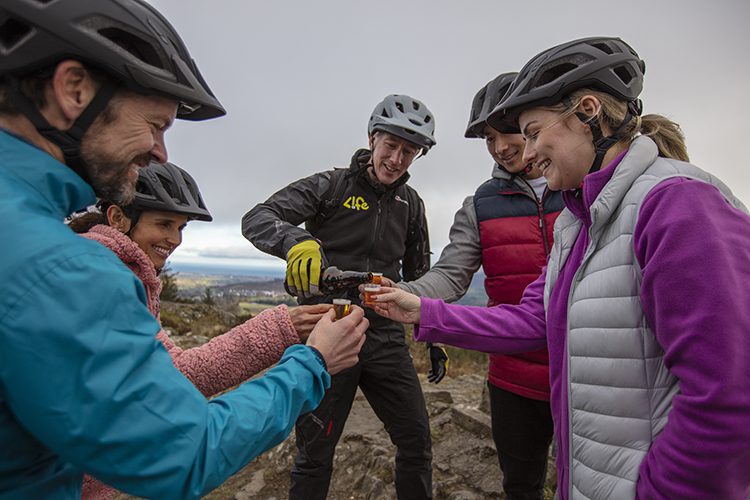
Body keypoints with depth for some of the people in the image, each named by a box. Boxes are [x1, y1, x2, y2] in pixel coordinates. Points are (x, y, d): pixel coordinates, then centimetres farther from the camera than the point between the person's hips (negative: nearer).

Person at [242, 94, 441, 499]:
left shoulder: (411, 204, 10)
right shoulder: (331, 186, -4)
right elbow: (257, 218, -15)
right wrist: (296, 239, -36)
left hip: (385, 338, 4)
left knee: (417, 445, 10)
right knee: (314, 456, 10)